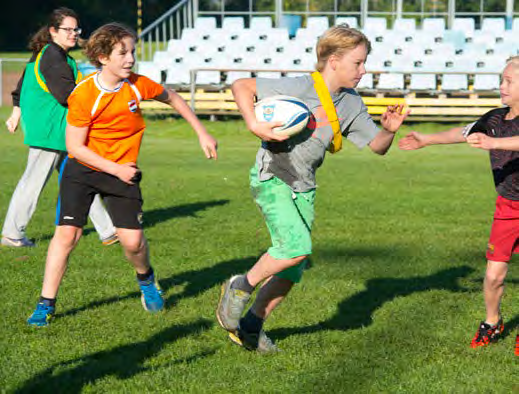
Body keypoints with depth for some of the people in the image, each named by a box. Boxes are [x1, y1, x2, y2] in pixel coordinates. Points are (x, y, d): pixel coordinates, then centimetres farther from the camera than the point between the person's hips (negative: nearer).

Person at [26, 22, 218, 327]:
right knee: (67, 233, -13)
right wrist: (115, 169, -20)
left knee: (132, 240, -7)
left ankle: (146, 279, 28)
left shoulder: (138, 85, -10)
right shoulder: (83, 95, -20)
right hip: (83, 169, -2)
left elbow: (172, 98, 11)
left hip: (124, 170, 2)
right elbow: (75, 147, -17)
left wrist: (202, 133, 12)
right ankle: (46, 305, -1)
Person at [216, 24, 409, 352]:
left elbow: (377, 146, 7)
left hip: (304, 188, 7)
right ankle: (240, 287, -4)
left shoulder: (352, 104, 3)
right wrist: (254, 125, -23)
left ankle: (252, 325, 22)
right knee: (298, 245, -25)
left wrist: (389, 130, -14)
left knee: (292, 270, 6)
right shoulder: (299, 88, -17)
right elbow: (242, 86, -12)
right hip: (271, 178, -7)